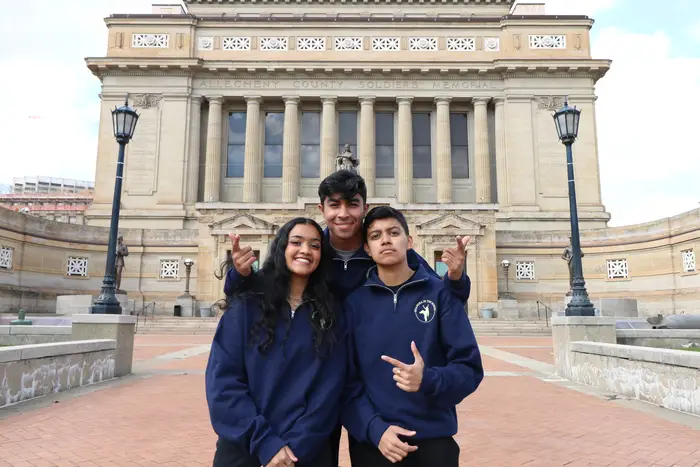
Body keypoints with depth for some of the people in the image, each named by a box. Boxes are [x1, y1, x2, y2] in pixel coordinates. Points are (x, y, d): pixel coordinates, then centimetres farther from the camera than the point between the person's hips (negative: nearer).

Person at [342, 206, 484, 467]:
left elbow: (469, 369, -5)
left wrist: (428, 380, -23)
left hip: (434, 439, 0)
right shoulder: (354, 302, 0)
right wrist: (373, 428, -15)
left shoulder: (440, 293, -2)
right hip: (372, 442, 1)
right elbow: (345, 379, -2)